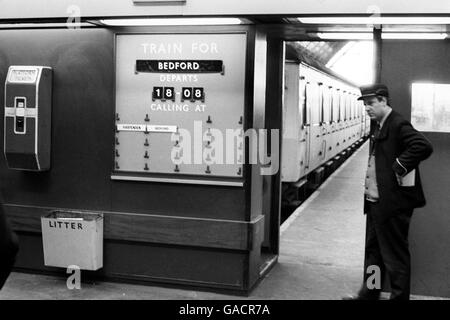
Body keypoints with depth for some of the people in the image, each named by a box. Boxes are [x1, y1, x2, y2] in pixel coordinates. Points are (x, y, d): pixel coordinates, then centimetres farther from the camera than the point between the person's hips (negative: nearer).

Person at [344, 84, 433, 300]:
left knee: (395, 255, 2)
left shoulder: (398, 125, -16)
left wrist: (399, 168, -21)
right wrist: (368, 191, 9)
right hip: (375, 201, 10)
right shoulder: (378, 126, 12)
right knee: (372, 251, 19)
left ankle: (399, 296, 14)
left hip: (393, 203, -10)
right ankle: (369, 293, 32)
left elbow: (423, 146, -29)